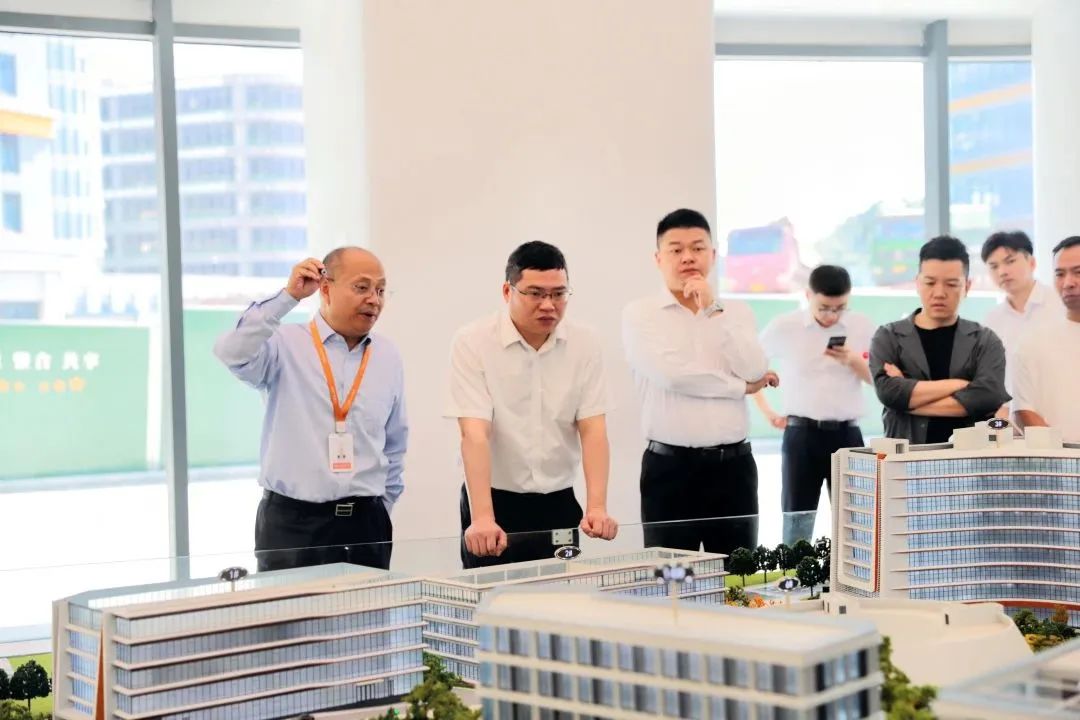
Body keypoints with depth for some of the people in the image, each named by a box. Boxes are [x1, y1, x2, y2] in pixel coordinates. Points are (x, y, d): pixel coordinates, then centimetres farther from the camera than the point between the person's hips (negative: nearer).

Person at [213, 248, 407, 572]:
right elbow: (232, 353, -23)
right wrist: (288, 296, -22)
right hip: (292, 522, -4)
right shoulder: (286, 345, -3)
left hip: (365, 524, 4)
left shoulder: (388, 357, 10)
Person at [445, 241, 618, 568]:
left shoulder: (584, 345, -1)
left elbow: (592, 429, -6)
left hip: (558, 504, 3)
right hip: (496, 503, -3)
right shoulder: (472, 342, -10)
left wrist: (597, 507, -20)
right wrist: (482, 519, -30)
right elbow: (474, 435, -19)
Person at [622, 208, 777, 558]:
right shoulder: (640, 314, -1)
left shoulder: (737, 312, 10)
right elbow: (671, 374, -16)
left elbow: (755, 370, -7)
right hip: (670, 467, -3)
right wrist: (741, 386, -5)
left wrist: (712, 308, -8)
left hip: (734, 465, 3)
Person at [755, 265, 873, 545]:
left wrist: (852, 361, -13)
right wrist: (766, 410, 6)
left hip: (846, 433, 1)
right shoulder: (784, 326, -3)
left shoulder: (862, 326, 2)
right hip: (801, 434, -1)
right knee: (797, 521, 2)